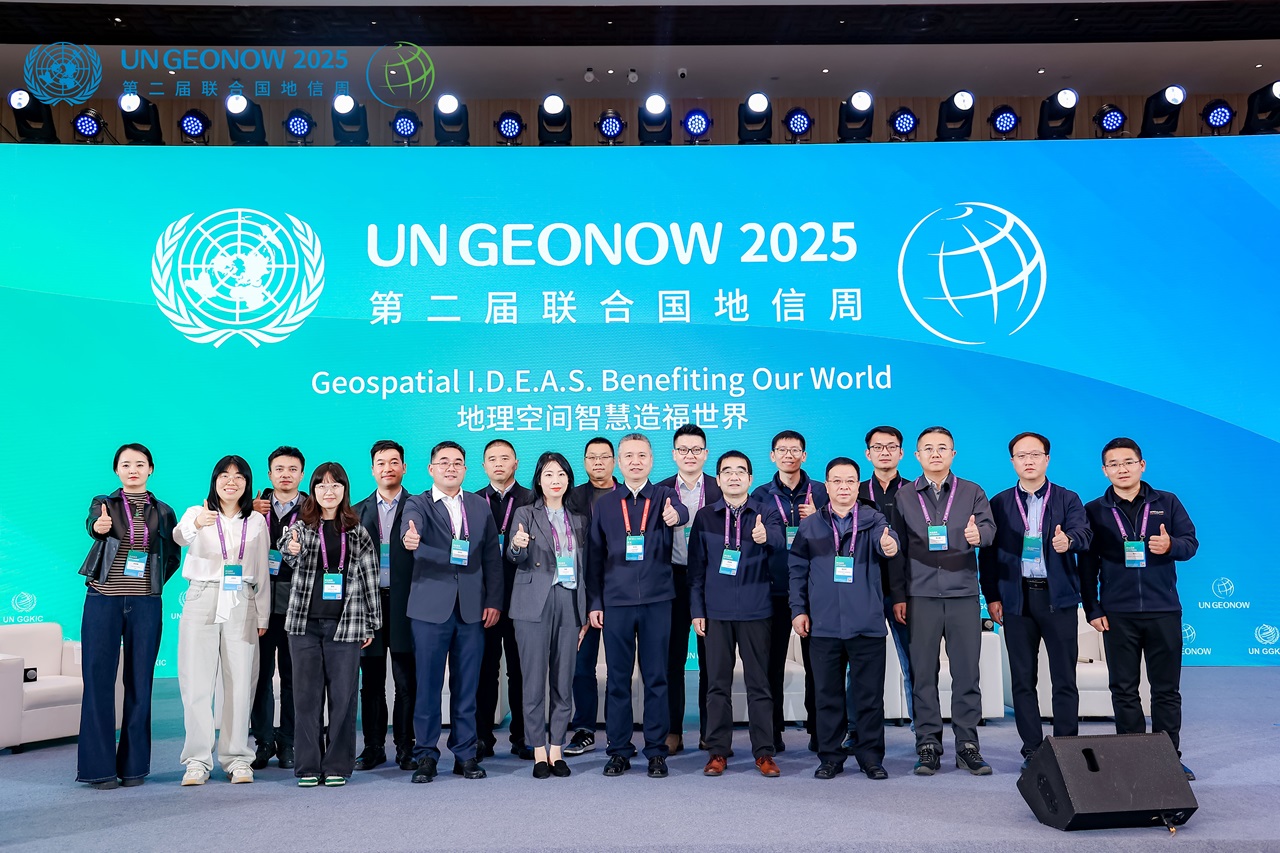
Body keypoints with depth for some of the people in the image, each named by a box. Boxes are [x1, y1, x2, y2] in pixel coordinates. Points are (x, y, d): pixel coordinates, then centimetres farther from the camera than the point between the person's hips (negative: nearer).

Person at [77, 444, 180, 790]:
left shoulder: (163, 512, 10)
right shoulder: (104, 503, 4)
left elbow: (173, 557, 19)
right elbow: (93, 524, -19)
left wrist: (153, 582, 5)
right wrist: (99, 526, -42)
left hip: (145, 605, 2)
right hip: (103, 601, -1)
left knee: (139, 683, 4)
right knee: (98, 680, -2)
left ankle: (134, 765, 12)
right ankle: (99, 767, 5)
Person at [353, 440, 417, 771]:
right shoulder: (359, 511, 12)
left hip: (405, 604, -2)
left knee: (406, 682, 2)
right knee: (371, 681, 9)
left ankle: (405, 747, 12)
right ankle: (373, 747, 19)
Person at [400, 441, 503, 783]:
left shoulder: (480, 506, 11)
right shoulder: (418, 504, 2)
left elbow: (492, 556, 10)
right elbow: (411, 525, -22)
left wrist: (494, 601, 2)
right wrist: (409, 537, -46)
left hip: (472, 610, 3)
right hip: (430, 608, -2)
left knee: (467, 687, 7)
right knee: (428, 685, 2)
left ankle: (465, 755, 18)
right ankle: (425, 755, 14)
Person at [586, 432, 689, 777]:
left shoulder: (664, 496, 4)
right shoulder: (605, 506, 8)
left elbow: (681, 512, -21)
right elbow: (595, 558, 9)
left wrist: (675, 515, -44)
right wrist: (594, 603, 4)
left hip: (656, 600, -1)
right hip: (615, 603, 1)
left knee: (656, 678, 4)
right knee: (618, 679, 6)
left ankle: (656, 752, 13)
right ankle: (619, 751, 16)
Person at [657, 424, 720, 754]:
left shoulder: (721, 490, 3)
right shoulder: (659, 491, 5)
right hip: (673, 581, 1)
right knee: (672, 658, 5)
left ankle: (710, 732, 16)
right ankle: (672, 732, 15)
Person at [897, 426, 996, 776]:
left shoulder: (972, 493, 9)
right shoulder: (904, 497, 8)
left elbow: (988, 527, -5)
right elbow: (897, 548, 7)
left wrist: (978, 534, -29)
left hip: (963, 594, 0)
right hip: (920, 596, 0)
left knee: (967, 672, 1)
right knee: (924, 674, 2)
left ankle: (967, 746, 11)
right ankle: (928, 746, 10)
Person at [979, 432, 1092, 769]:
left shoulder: (1068, 499, 5)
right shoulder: (999, 504, 8)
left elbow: (1084, 533, -13)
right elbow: (987, 552, 6)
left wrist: (1068, 540, -36)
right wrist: (992, 597, -1)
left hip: (1058, 598, -1)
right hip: (1016, 599, 1)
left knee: (1064, 679, 1)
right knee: (1022, 679, 5)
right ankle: (1032, 749, 14)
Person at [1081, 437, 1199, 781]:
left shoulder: (1167, 503, 6)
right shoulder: (1094, 511, 4)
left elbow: (1191, 541, 3)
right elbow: (1087, 564, 3)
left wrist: (1171, 545, -20)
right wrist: (1093, 609, -3)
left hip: (1164, 610, 0)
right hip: (1117, 614, 0)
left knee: (1166, 688, 7)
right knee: (1124, 689, 5)